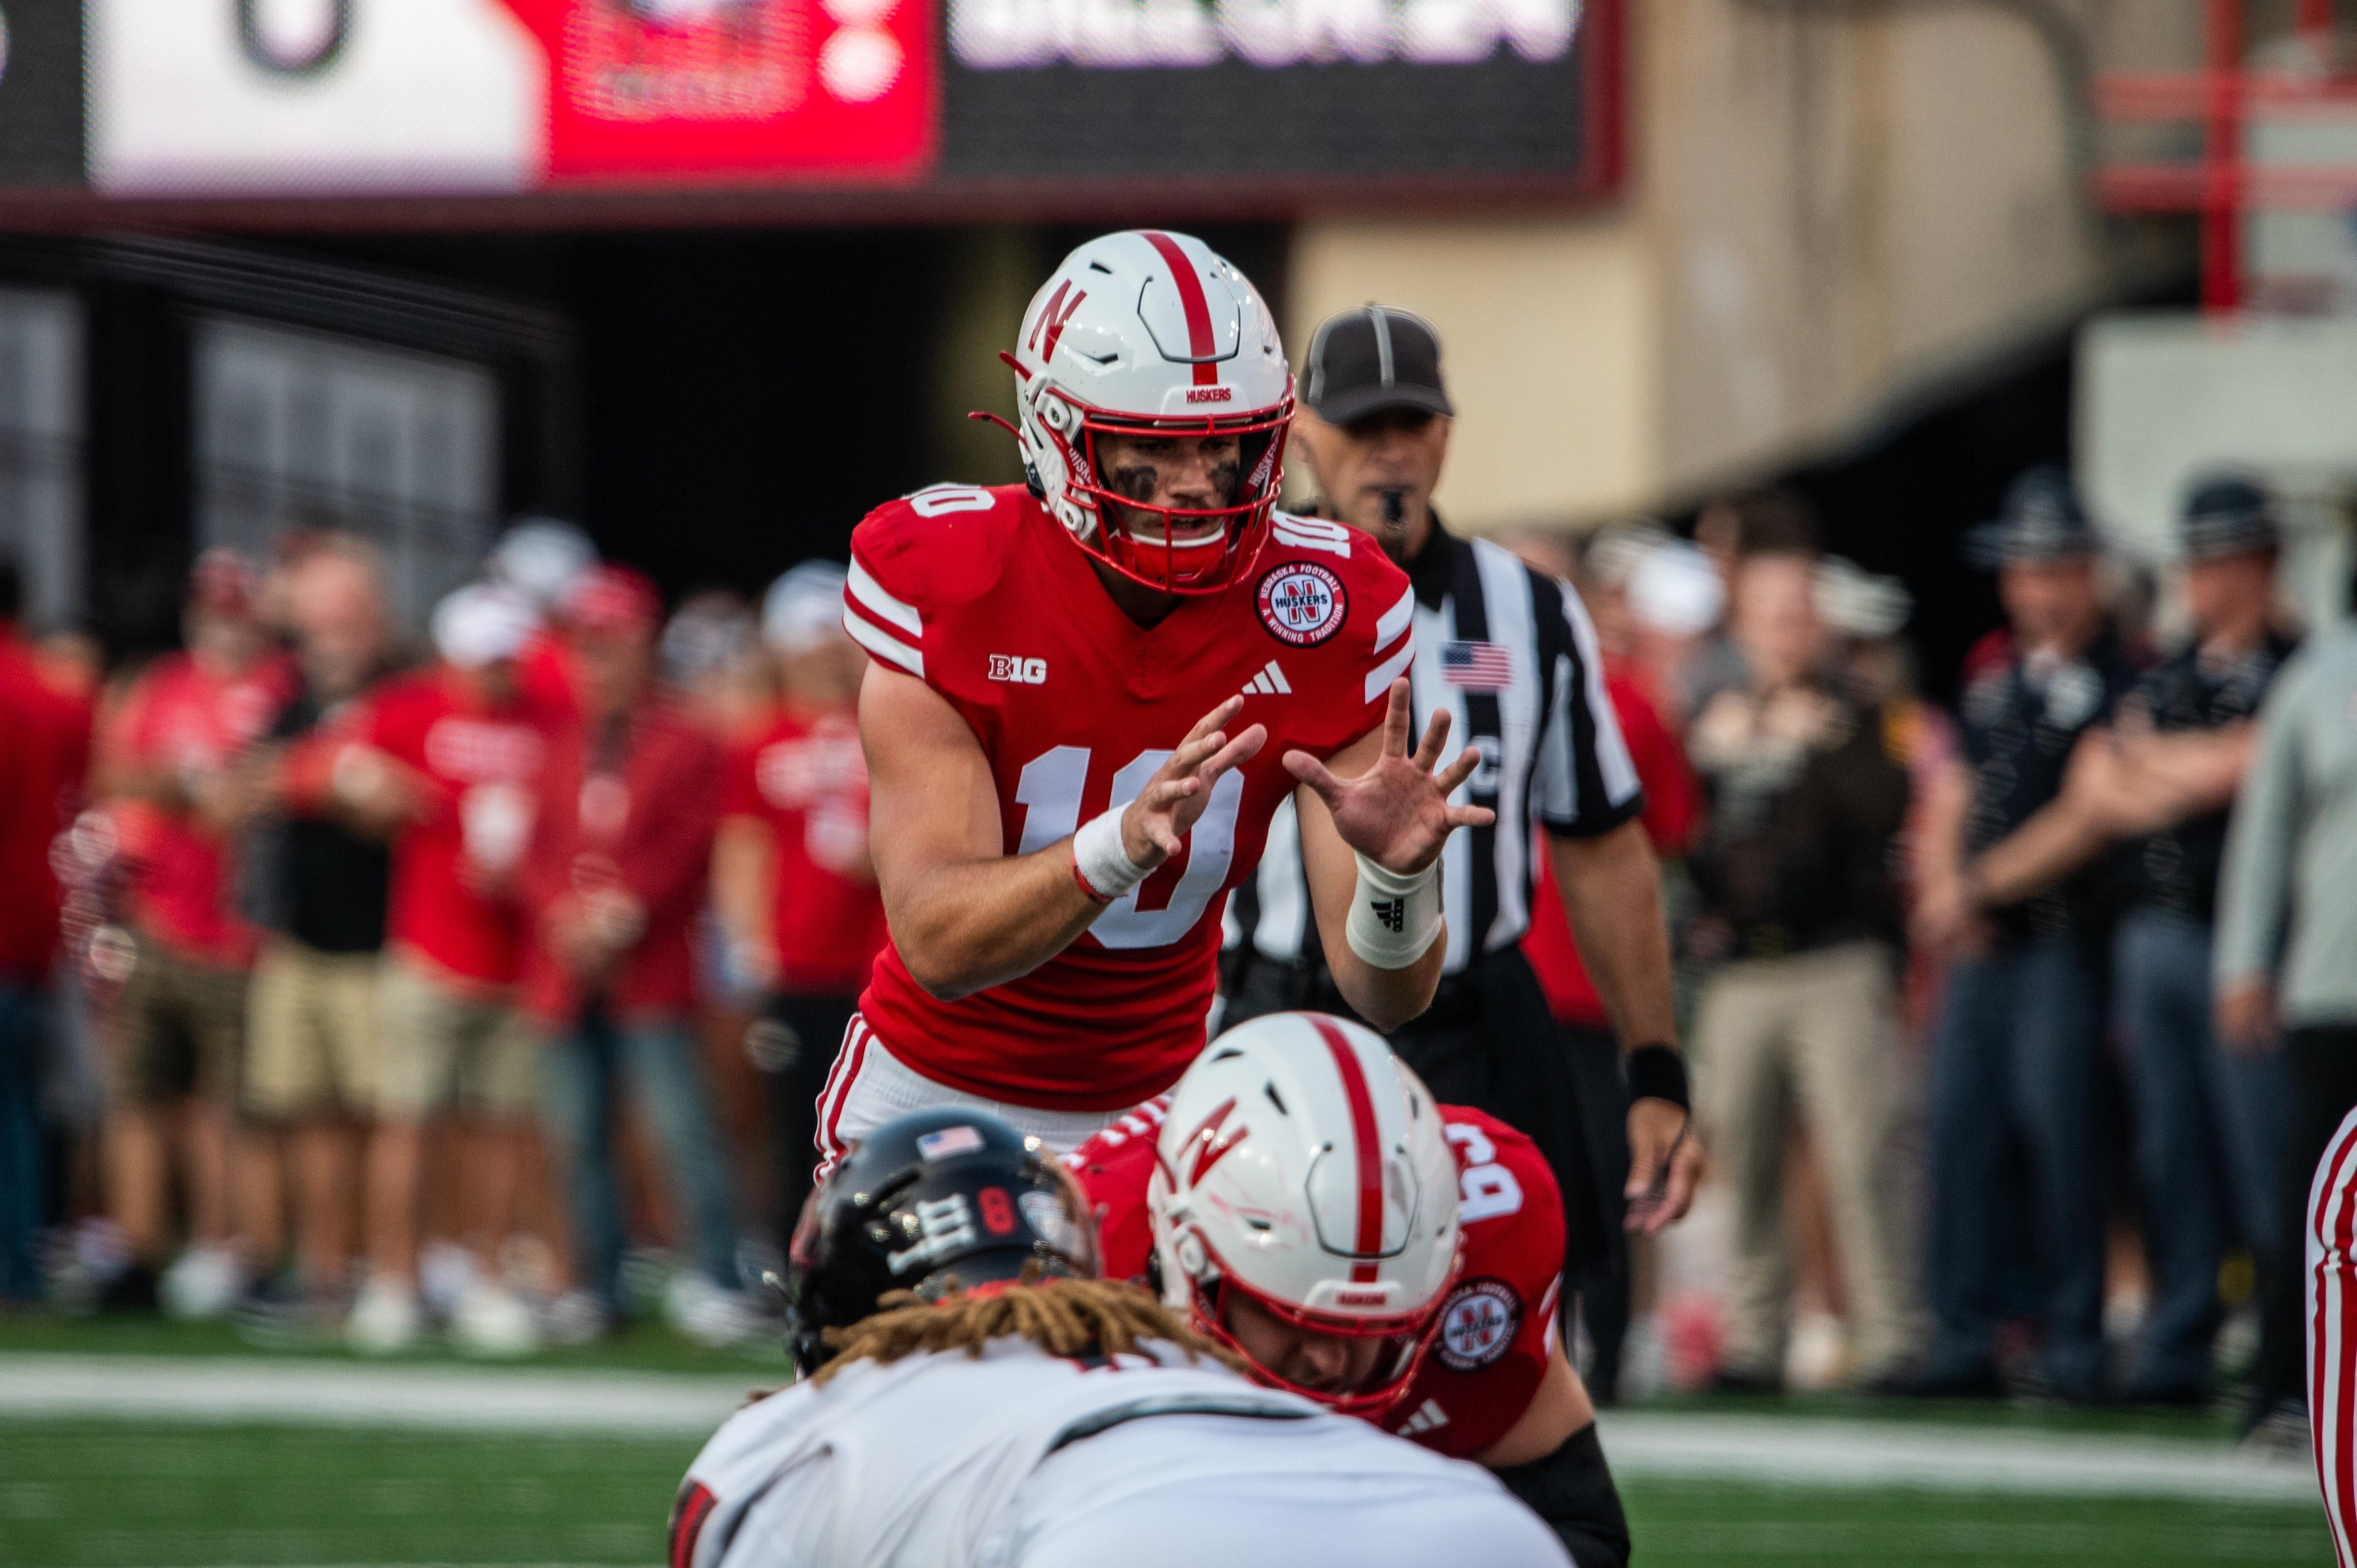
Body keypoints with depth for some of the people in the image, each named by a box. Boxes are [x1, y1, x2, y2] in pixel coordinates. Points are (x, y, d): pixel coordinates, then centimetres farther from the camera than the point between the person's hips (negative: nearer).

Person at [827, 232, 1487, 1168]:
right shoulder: (944, 588, -19)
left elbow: (1384, 994, -14)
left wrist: (1397, 874, -36)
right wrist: (1125, 845, -44)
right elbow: (938, 945, -28)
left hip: (1156, 1110, 2)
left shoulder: (1318, 615, -12)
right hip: (940, 1100, -2)